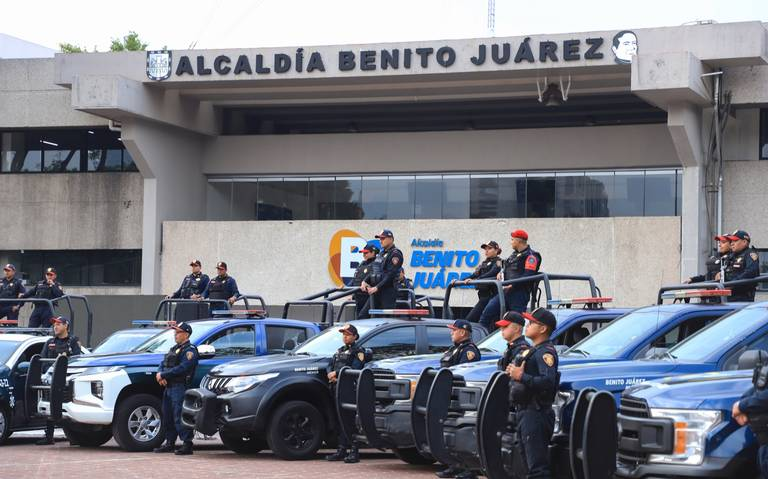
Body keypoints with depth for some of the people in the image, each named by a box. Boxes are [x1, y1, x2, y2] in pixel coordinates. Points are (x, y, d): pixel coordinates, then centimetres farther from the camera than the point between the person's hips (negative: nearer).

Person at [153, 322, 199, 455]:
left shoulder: (189, 350, -8)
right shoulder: (174, 348, 23)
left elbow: (181, 369, -20)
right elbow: (163, 364, 19)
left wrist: (163, 375, -16)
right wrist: (160, 374, -3)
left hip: (180, 387, -10)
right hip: (169, 387, 10)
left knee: (179, 416, -14)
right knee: (168, 416, 13)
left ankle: (187, 444, -14)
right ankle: (170, 443, 22)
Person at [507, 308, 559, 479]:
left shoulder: (545, 352, -11)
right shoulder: (531, 351, 22)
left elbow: (548, 381, -26)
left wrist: (521, 377, -23)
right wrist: (514, 373, 9)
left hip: (536, 414, -11)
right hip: (524, 412, 11)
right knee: (530, 463, 16)